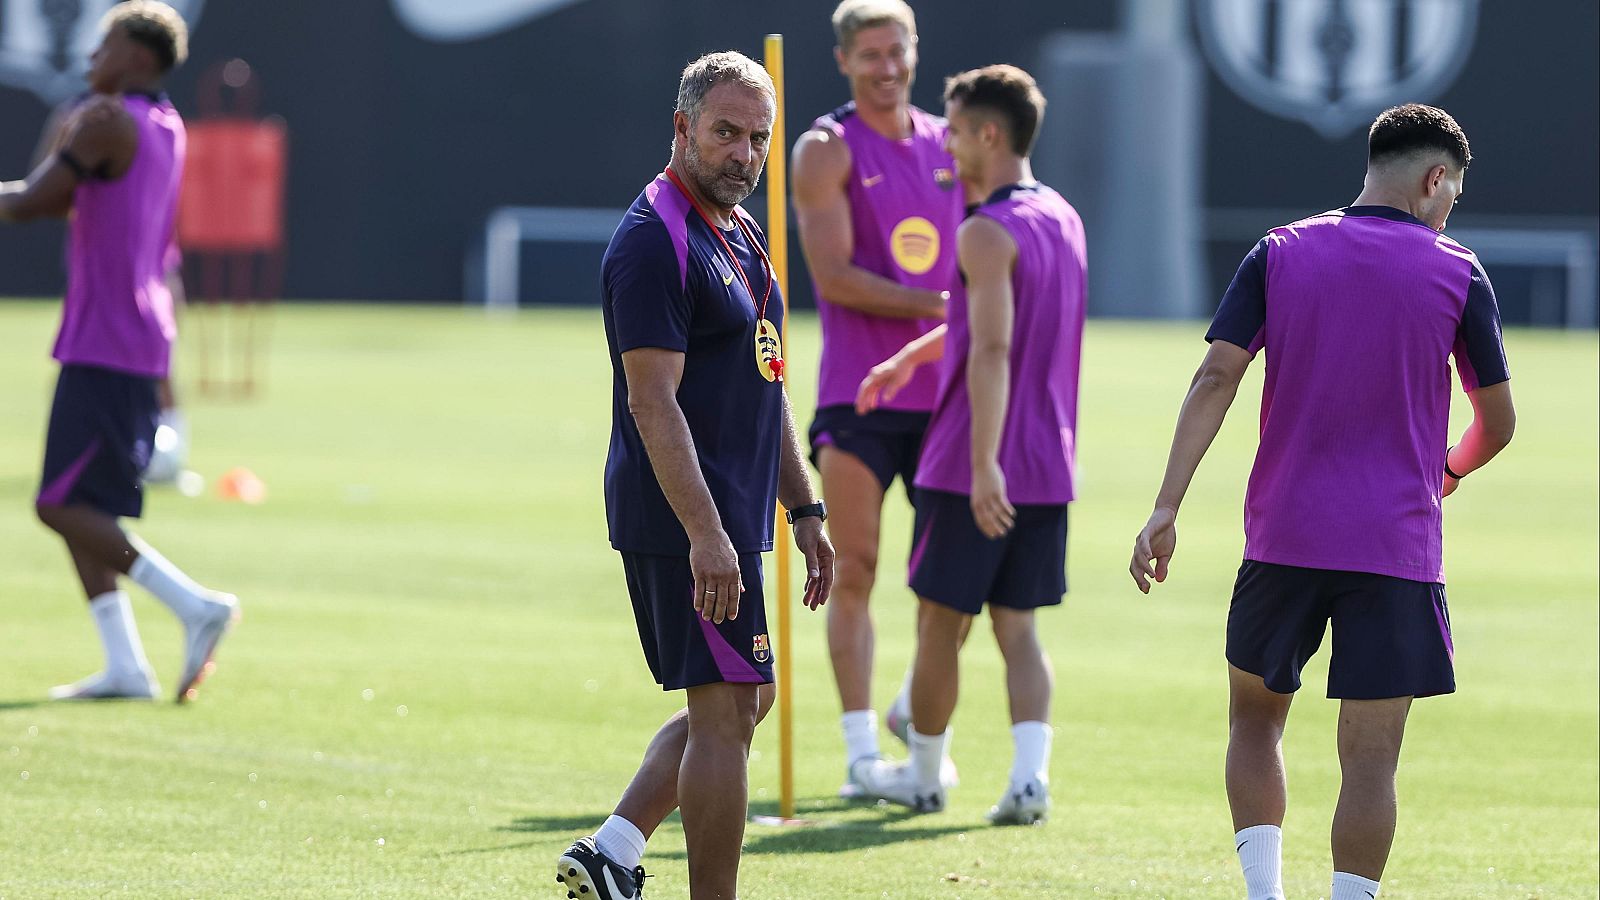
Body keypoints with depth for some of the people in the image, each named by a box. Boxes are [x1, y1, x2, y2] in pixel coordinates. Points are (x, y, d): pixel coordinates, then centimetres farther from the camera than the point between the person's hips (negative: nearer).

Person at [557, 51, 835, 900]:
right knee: (726, 708, -7)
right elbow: (652, 401, -21)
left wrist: (803, 509, 20)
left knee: (739, 701, 14)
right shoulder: (653, 240, -14)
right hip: (686, 520, -10)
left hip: (729, 516, 10)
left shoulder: (740, 234, 17)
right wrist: (704, 532, -26)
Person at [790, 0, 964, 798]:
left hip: (942, 394, 4)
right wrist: (934, 304, -18)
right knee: (854, 572, -3)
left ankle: (917, 708, 24)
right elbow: (833, 275, -12)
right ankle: (861, 749, 2)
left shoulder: (948, 144, 13)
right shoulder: (828, 151, -2)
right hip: (857, 395, -4)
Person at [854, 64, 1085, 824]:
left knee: (940, 621, 8)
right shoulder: (1064, 221, 12)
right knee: (1017, 627, 7)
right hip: (1049, 469, 7)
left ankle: (924, 774, 19)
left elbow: (992, 349, -25)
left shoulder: (988, 233, -15)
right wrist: (909, 357, 37)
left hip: (976, 469, -7)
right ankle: (1030, 776, -9)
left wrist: (984, 464, -29)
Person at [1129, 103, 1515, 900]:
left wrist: (1167, 508, -8)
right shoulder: (1457, 274, 0)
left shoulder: (1279, 255, 3)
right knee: (1370, 758, 0)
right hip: (1397, 548, -2)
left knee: (1255, 717, 19)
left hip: (1283, 536, 2)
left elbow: (1216, 376, -6)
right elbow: (1497, 424, 6)